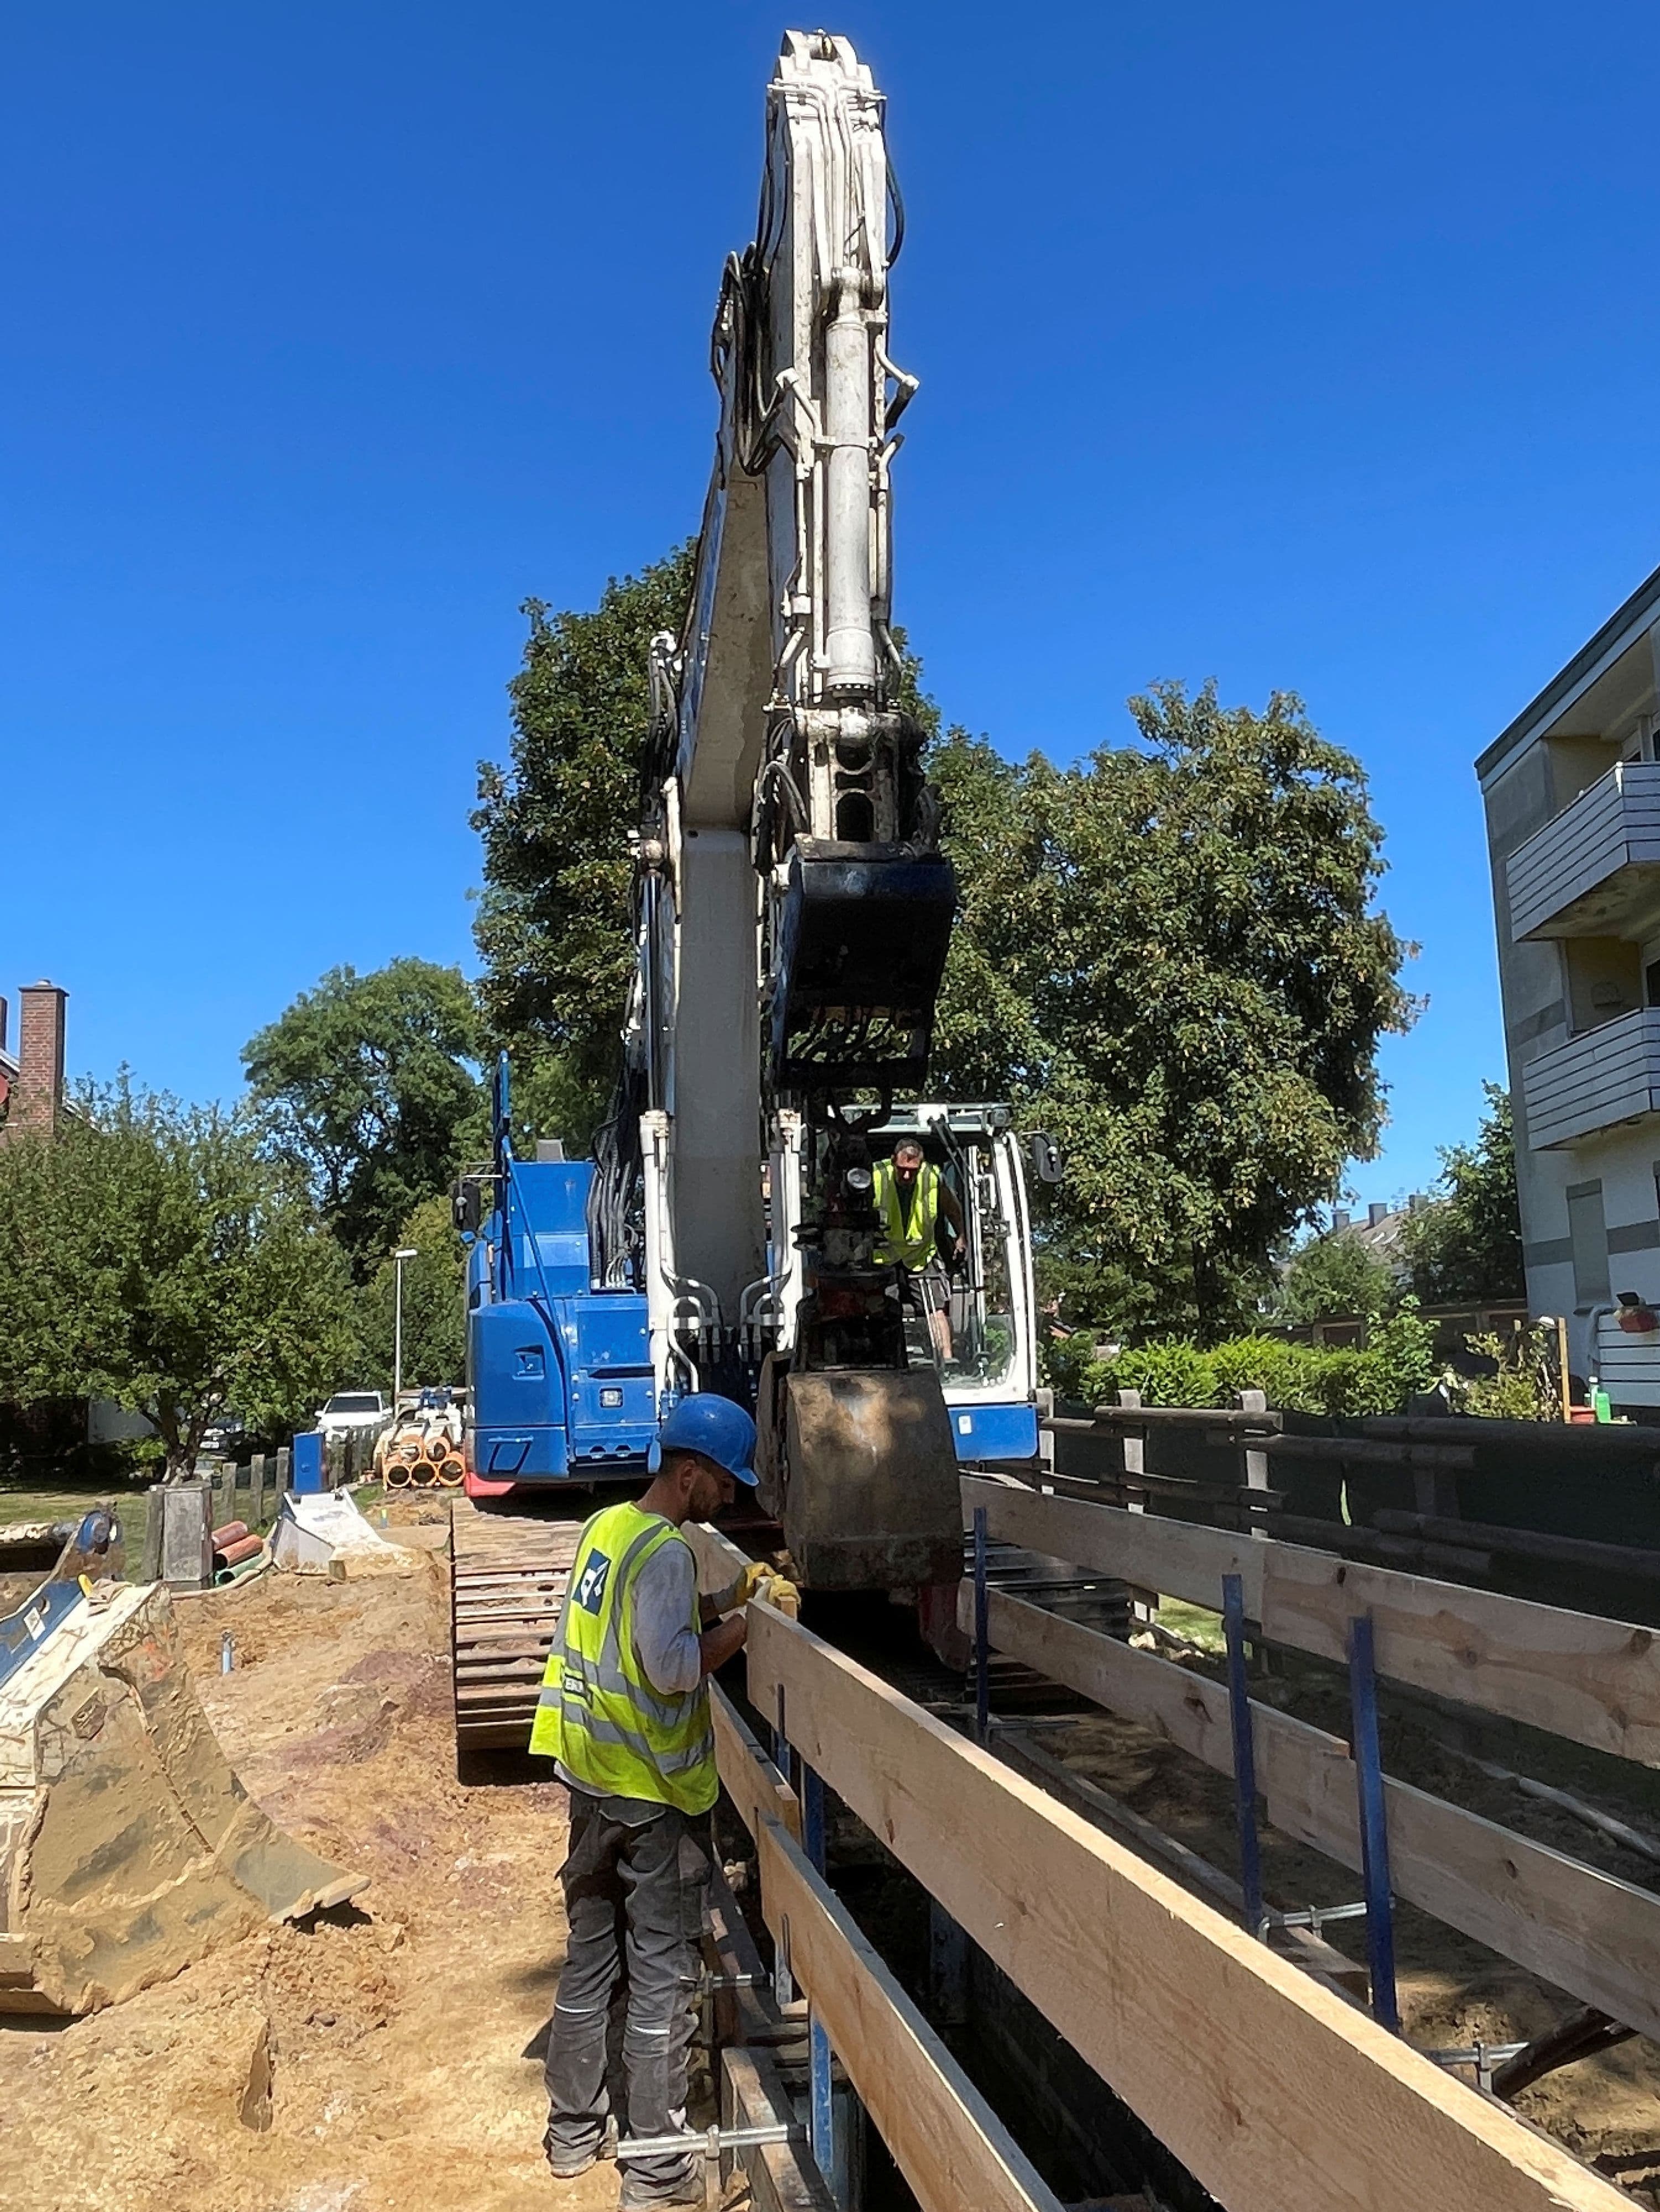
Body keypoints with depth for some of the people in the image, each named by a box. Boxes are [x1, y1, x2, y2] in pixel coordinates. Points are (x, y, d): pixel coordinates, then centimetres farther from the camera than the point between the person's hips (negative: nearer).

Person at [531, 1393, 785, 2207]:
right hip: (654, 1795, -8)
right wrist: (747, 1623, -13)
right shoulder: (667, 1551, -21)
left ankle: (573, 2131, 32)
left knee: (588, 1957, 19)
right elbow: (672, 1667, -25)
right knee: (660, 1974, 5)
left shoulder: (604, 1527, 6)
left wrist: (726, 1600, 8)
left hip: (589, 1781, 8)